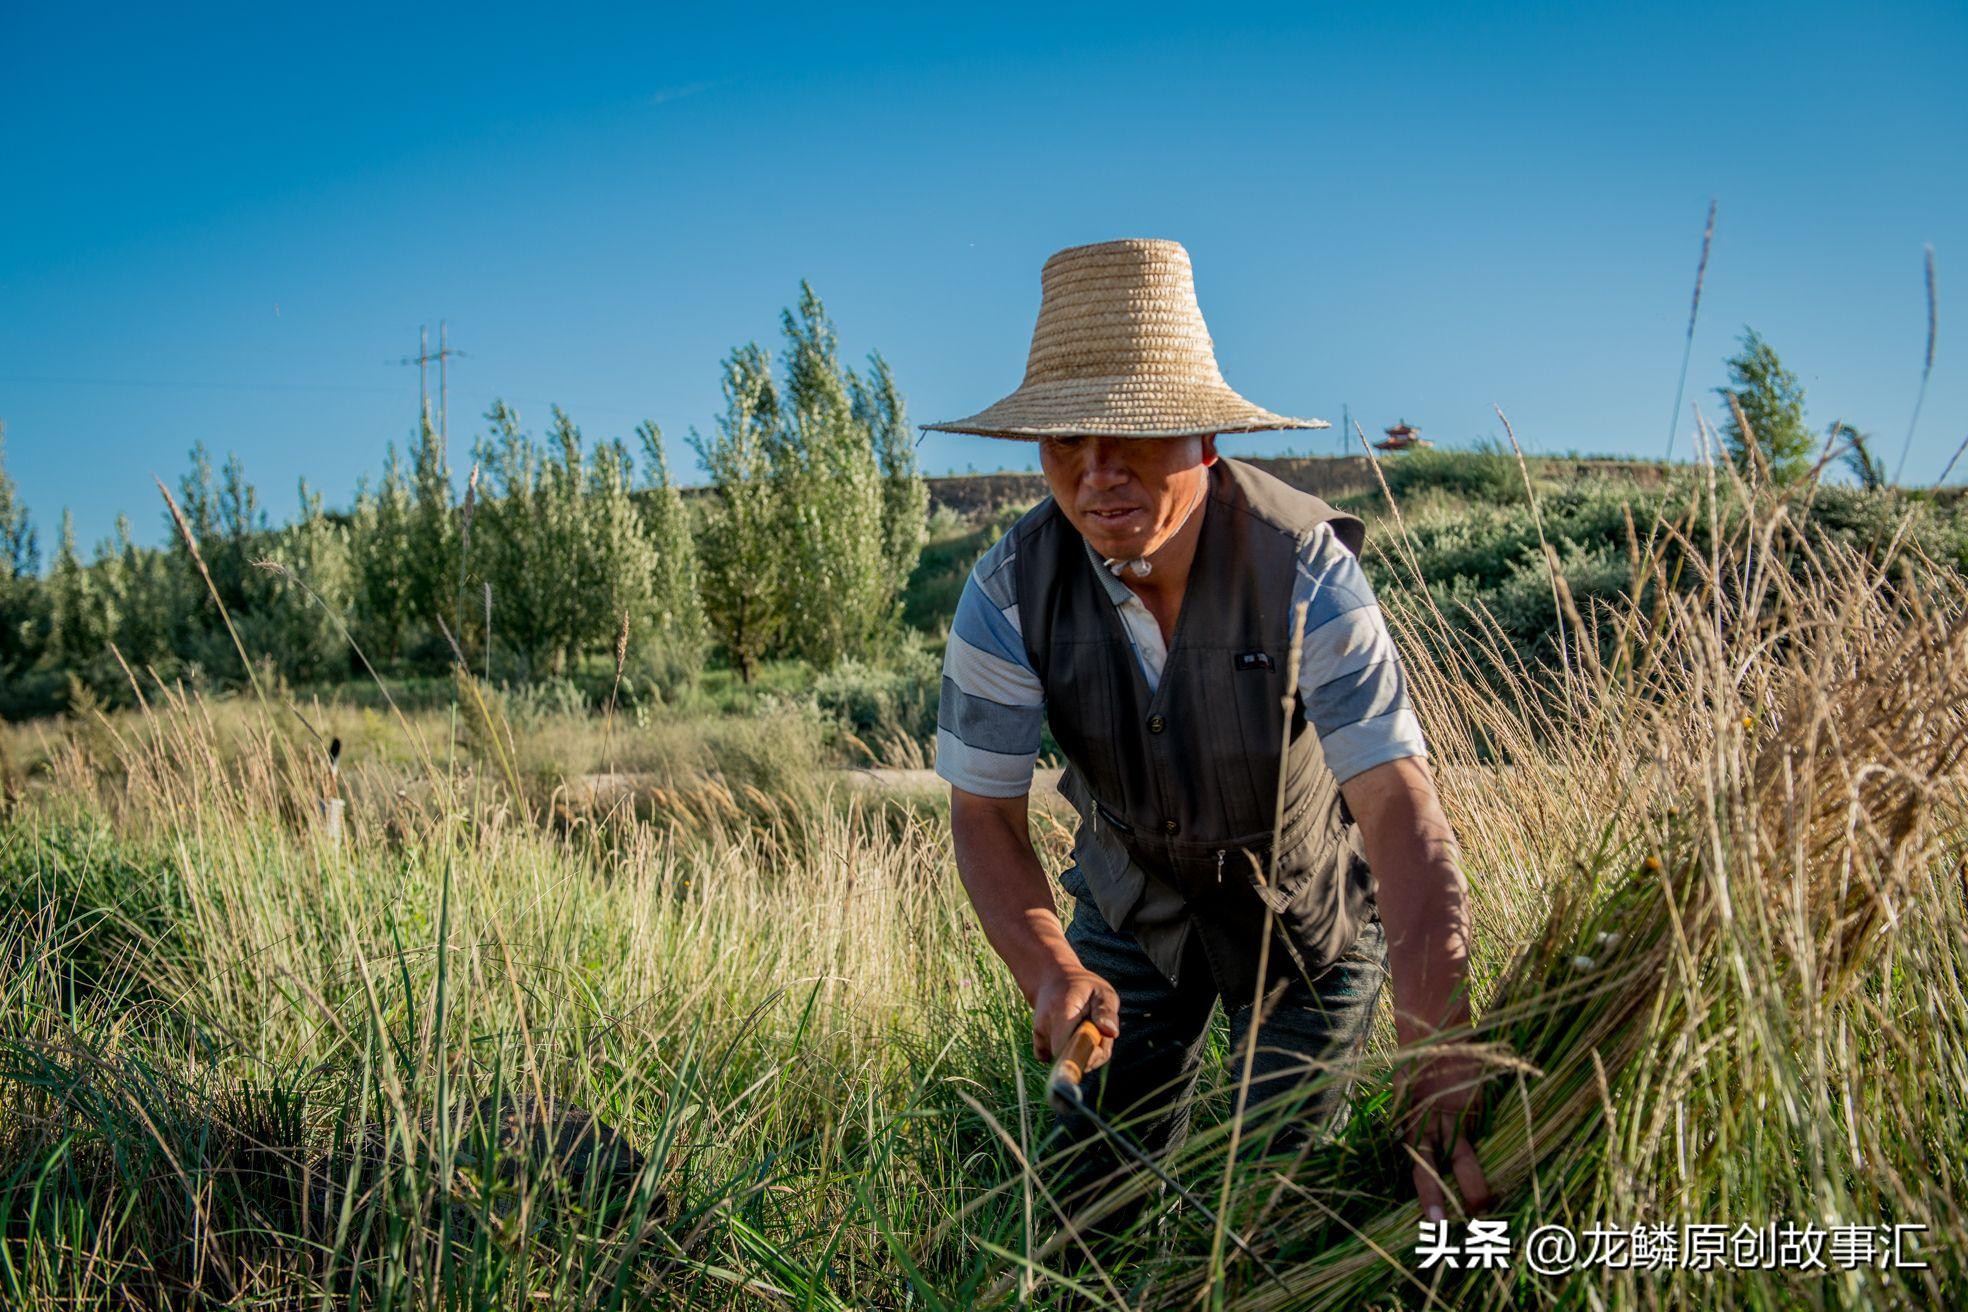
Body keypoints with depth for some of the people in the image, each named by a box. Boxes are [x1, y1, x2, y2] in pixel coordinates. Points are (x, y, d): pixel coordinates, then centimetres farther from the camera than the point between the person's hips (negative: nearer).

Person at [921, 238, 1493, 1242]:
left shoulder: (1304, 567, -32)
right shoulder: (1012, 590, -23)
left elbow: (1399, 804, -40)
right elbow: (984, 813, -18)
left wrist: (1439, 1063, -53)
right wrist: (1050, 972, -39)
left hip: (1307, 907, -2)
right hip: (1134, 899, 3)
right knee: (1099, 1181, 9)